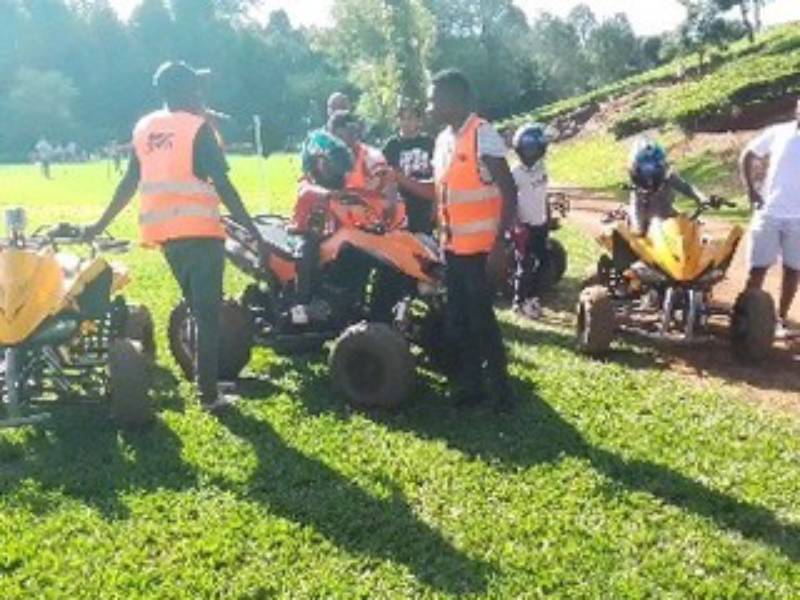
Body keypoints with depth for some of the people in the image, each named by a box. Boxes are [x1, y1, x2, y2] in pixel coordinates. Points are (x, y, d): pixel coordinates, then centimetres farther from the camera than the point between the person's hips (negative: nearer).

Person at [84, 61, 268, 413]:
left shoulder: (143, 128, 12)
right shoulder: (198, 127, -7)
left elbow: (130, 183, 14)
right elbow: (222, 185, -13)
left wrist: (102, 223, 26)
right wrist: (253, 231, -12)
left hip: (163, 231, 7)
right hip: (200, 229, -6)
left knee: (196, 308, 21)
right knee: (208, 312, -1)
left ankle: (205, 379, 28)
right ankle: (208, 393, -2)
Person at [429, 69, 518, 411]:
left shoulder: (483, 135, -14)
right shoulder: (443, 139, 12)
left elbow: (509, 192, -16)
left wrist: (499, 243, -21)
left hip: (479, 247, -8)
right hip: (452, 247, 8)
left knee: (481, 318, -5)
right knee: (457, 320, 12)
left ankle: (501, 388, 7)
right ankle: (469, 384, 24)